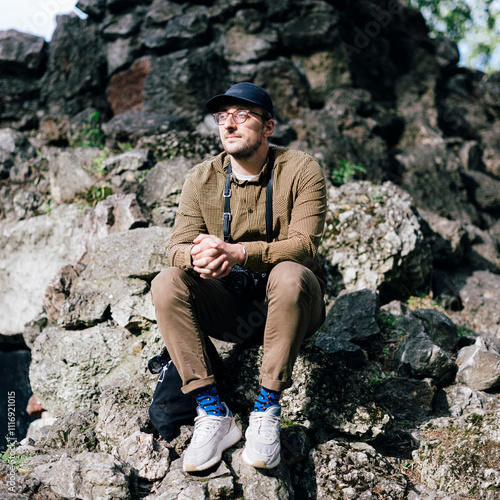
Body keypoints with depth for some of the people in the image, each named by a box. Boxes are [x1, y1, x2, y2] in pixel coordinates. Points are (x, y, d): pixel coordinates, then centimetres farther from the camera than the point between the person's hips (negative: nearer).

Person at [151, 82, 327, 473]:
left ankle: (267, 411, -25)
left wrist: (239, 253, -36)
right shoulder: (201, 179, 2)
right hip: (229, 309, 3)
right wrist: (196, 256, -33)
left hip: (286, 306, -3)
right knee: (166, 283, -22)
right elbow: (178, 246, -6)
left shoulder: (301, 170, -8)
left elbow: (304, 245, -20)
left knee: (290, 275, -35)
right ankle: (214, 414, -21)